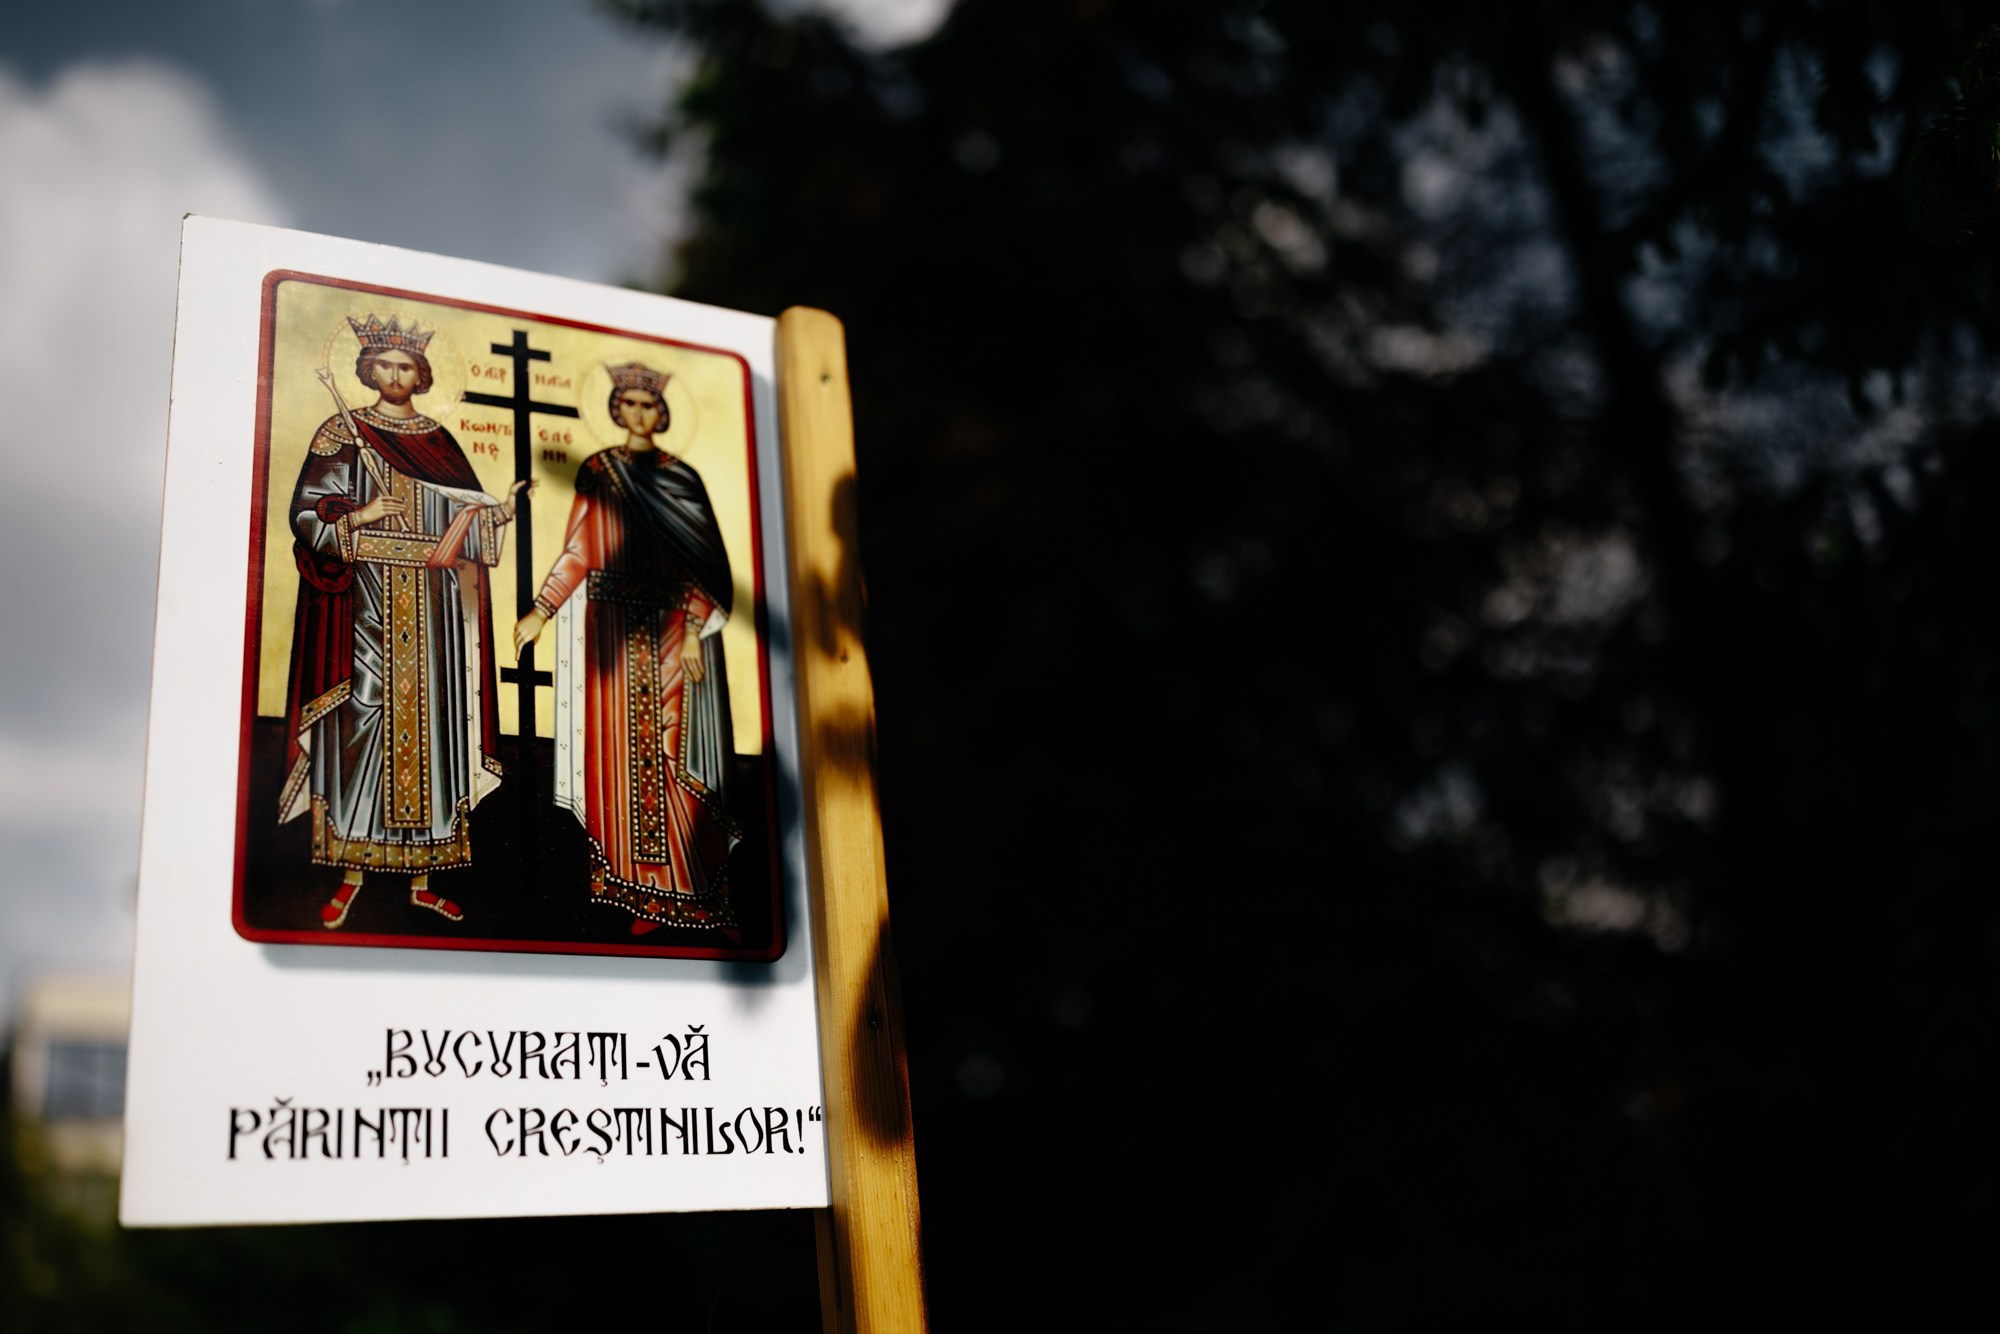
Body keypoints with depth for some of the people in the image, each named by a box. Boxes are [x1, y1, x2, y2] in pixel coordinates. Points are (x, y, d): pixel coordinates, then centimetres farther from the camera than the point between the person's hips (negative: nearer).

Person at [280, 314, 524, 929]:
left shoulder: (439, 442, 14)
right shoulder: (342, 434, 5)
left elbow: (468, 517, 12)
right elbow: (307, 513, -1)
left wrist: (500, 512, -9)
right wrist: (361, 516, -17)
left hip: (430, 609, 3)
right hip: (366, 605, -3)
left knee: (427, 724, 1)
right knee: (364, 724, -9)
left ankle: (422, 877, 6)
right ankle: (351, 872, -1)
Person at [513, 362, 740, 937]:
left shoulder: (681, 478, 9)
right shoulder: (597, 471, 8)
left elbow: (701, 561, 3)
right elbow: (577, 552, 6)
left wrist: (694, 628, -7)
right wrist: (540, 612, -2)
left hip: (671, 627, 0)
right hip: (614, 625, 0)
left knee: (674, 752, -4)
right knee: (624, 747, -2)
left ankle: (693, 883, -2)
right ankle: (641, 889, 1)